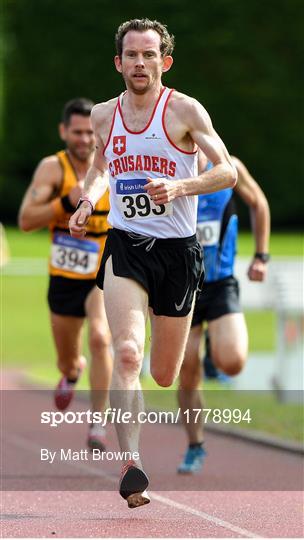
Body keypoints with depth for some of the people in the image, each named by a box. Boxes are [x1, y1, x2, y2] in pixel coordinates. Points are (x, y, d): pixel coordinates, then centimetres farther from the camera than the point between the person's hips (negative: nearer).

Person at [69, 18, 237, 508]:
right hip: (125, 246, 1)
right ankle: (130, 464, -30)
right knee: (127, 353, -23)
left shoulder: (185, 110, -6)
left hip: (178, 249, -1)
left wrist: (178, 187, -27)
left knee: (165, 376, 11)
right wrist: (88, 200, 5)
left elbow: (228, 172, -12)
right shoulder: (104, 115, 6)